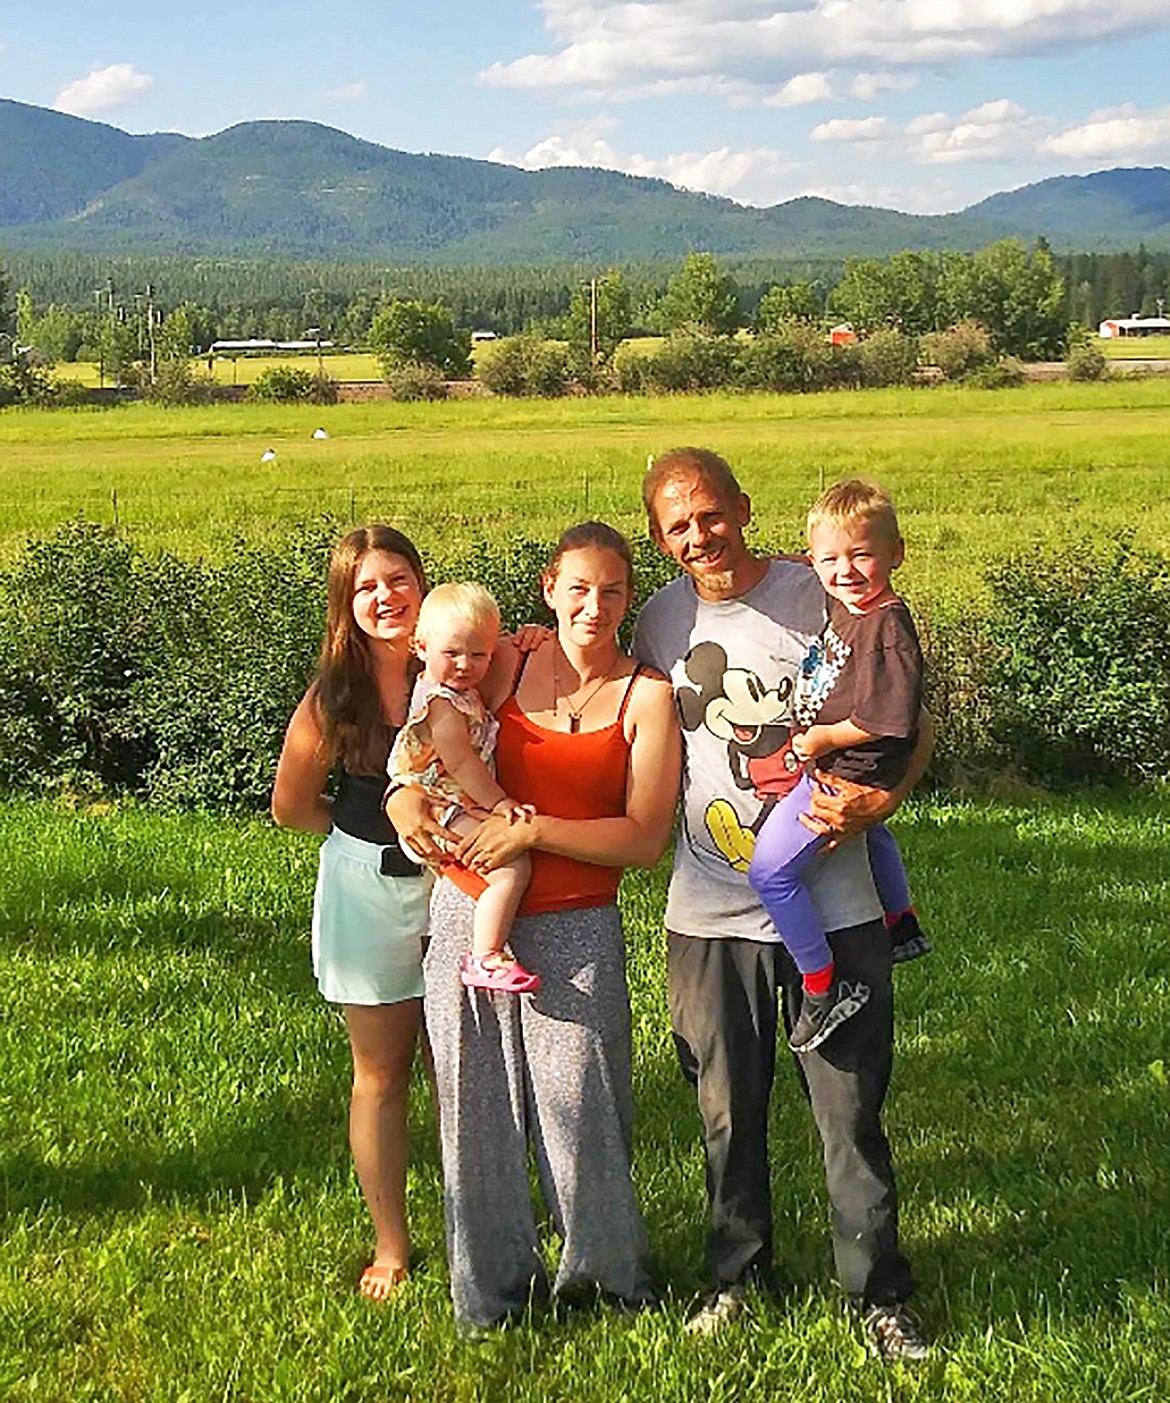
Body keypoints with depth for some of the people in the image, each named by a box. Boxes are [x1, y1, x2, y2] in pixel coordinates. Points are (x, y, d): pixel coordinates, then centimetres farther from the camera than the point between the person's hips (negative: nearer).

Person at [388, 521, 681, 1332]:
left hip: (575, 929, -2)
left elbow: (645, 840, -10)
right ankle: (492, 1286, 30)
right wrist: (404, 795, -4)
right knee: (478, 1105, 10)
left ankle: (606, 1270, 27)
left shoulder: (646, 696, -4)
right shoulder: (506, 665, 3)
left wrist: (532, 830, -17)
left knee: (579, 1110, 0)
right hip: (472, 915, 3)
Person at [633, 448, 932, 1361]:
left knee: (852, 1111, 4)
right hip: (711, 910, 3)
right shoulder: (659, 624, 4)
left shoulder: (820, 598, -7)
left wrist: (882, 798, -18)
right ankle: (740, 1274, 34)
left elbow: (914, 727, -1)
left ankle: (880, 1294, 21)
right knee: (727, 1111, 13)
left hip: (831, 902, -3)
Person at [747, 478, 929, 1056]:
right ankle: (901, 923, 62)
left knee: (770, 870, -12)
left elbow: (890, 719, -30)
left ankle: (823, 988, -3)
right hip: (830, 768, 11)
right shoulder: (840, 605, 0)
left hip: (843, 777, -11)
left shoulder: (887, 628, -27)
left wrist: (825, 737, -21)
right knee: (870, 833, 36)